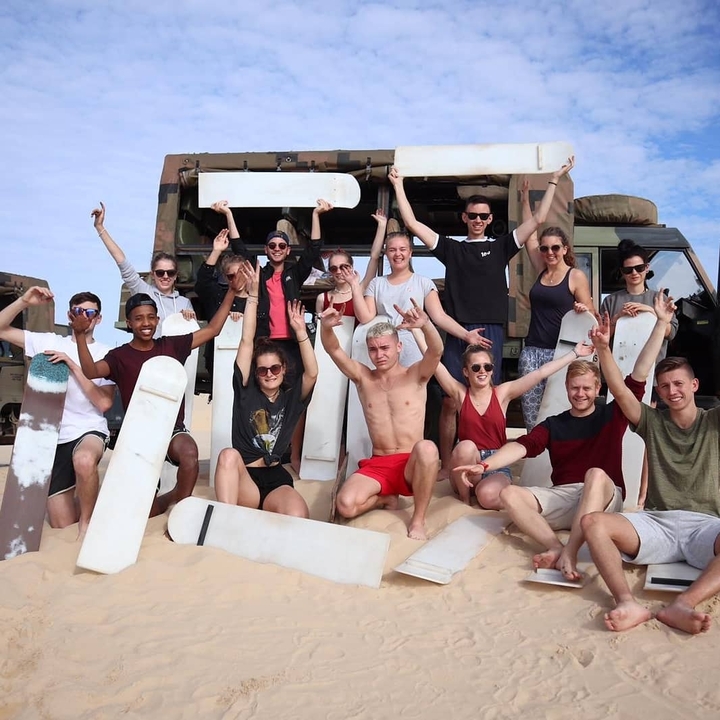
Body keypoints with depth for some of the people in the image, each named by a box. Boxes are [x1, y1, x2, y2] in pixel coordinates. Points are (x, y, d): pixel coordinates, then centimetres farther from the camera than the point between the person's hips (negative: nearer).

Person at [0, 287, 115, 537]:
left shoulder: (106, 354, 0)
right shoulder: (50, 342, 7)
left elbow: (104, 403, -11)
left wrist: (73, 366, -16)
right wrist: (24, 301, -9)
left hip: (89, 430, -3)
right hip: (54, 437, 3)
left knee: (85, 460, -42)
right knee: (63, 526, 3)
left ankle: (87, 521, -17)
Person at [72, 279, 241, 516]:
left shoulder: (171, 345, 4)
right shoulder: (120, 356, -2)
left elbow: (212, 329, 5)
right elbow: (91, 371, -21)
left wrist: (231, 292, 0)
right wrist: (80, 335, -35)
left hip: (173, 430, 0)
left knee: (189, 452, -36)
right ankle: (176, 497, 17)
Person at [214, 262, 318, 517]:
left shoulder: (291, 398, 10)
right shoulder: (246, 391, 7)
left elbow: (312, 372, -8)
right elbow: (247, 343, 0)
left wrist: (300, 331, -15)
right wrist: (253, 295, -5)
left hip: (275, 478, -1)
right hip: (243, 478, 1)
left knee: (298, 519, -33)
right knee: (229, 455, -36)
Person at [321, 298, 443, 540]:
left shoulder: (416, 376, 2)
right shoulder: (363, 378, 9)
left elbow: (436, 350, -18)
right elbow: (334, 350, -4)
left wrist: (425, 325, -40)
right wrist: (326, 327, -27)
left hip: (411, 465, -2)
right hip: (376, 465, 2)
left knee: (427, 448, -38)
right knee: (346, 505, -25)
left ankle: (418, 519, -17)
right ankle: (385, 498, 12)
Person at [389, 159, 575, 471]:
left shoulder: (500, 247, 12)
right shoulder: (451, 248, 12)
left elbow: (537, 219, 8)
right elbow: (412, 223, 10)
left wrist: (554, 180, 6)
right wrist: (398, 185, 8)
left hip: (491, 332, 0)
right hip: (457, 333, 0)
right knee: (450, 402, -2)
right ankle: (445, 466, 6)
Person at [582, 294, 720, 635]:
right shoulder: (653, 423, 15)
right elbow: (619, 390, 2)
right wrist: (604, 348, -12)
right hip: (656, 523, 2)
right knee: (593, 522, -27)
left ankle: (682, 605, -48)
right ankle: (628, 603, -45)